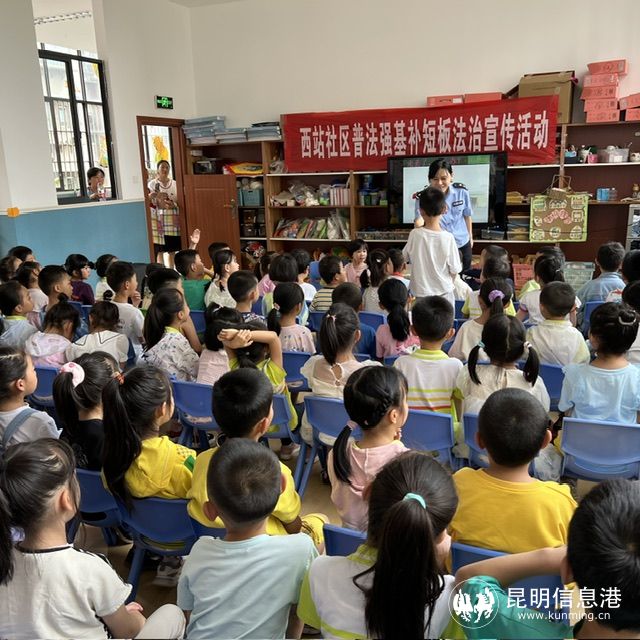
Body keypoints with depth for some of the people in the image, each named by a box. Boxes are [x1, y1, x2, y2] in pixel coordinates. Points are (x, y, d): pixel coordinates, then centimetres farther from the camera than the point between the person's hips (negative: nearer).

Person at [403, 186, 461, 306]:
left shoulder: (415, 234, -12)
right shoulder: (448, 238, -14)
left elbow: (404, 257, 4)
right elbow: (454, 270, -6)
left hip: (421, 294, 0)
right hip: (444, 293, 0)